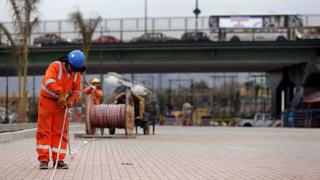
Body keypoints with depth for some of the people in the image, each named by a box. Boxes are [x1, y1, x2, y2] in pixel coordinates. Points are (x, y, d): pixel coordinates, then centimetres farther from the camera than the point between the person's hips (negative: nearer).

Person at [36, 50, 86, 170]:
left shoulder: (76, 74, 0)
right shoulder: (55, 66, -18)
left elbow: (77, 91, 7)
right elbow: (49, 81, -35)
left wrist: (71, 100, -14)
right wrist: (61, 94, -42)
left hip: (62, 104, 5)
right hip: (47, 101, -5)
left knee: (61, 132, 1)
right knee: (44, 130, -4)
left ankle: (58, 160, 6)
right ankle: (43, 159, -2)